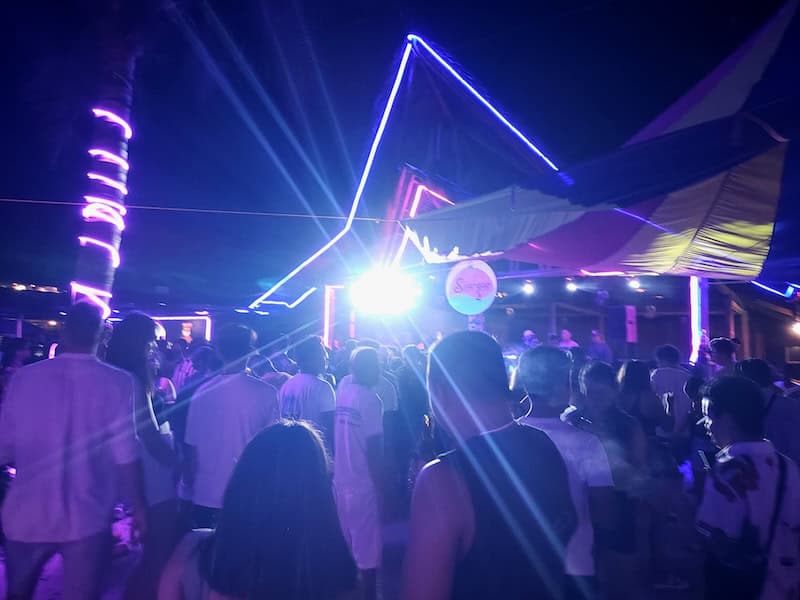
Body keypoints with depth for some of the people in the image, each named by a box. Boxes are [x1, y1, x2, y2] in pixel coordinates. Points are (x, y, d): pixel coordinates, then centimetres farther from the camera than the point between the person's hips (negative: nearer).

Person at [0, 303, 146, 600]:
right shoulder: (117, 383, -14)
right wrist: (138, 507, -1)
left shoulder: (24, 378, -6)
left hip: (26, 516, 3)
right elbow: (125, 456, -14)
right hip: (87, 519, -3)